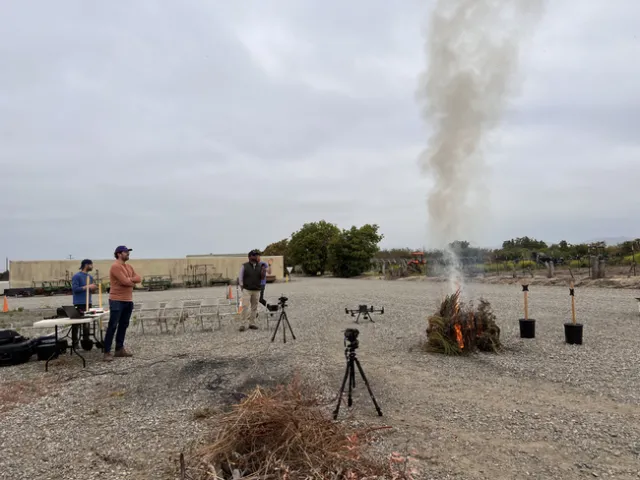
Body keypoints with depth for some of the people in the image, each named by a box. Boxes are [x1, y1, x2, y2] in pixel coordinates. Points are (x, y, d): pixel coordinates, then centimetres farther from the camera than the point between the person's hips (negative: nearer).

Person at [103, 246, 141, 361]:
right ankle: (107, 353, -2)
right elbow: (125, 281, -20)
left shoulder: (129, 267, 16)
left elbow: (139, 278, 7)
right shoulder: (115, 266, -12)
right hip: (117, 301, -9)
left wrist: (129, 279, -11)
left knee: (123, 325, 12)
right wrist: (132, 281, 0)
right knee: (112, 326, -6)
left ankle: (119, 349, 20)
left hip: (128, 301, 9)